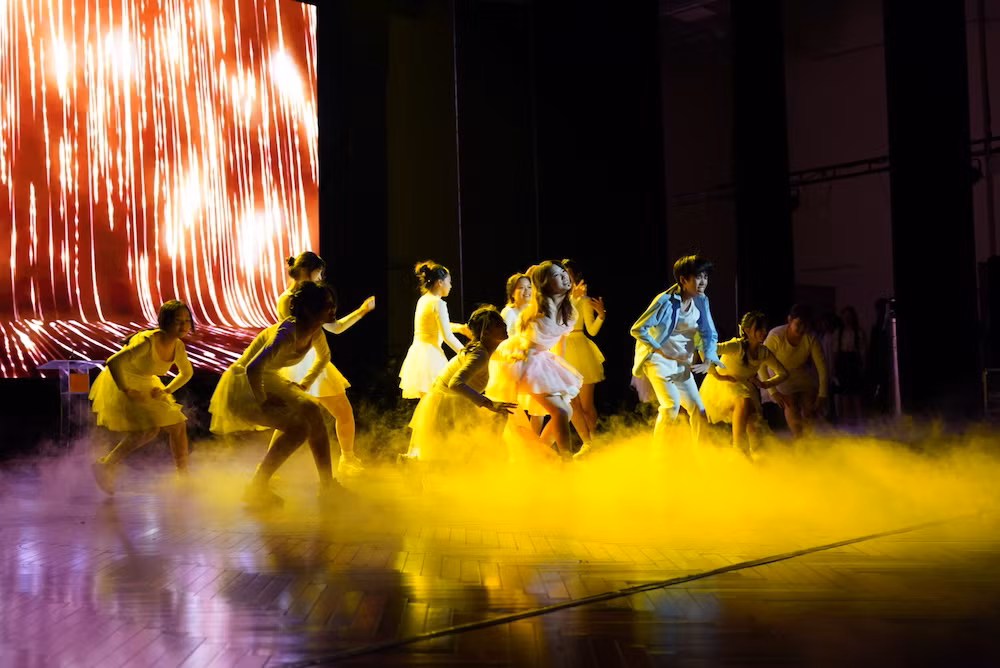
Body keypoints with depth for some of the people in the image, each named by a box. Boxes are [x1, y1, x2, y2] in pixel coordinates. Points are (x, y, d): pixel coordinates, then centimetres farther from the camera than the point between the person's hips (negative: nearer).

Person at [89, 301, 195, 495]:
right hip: (122, 382, -8)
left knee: (178, 426, 6)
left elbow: (186, 373, 10)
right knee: (149, 429, -19)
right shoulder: (148, 341, -32)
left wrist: (166, 390, -3)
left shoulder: (178, 346, -10)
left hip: (145, 384, 8)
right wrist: (126, 391, -28)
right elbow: (113, 362, -34)